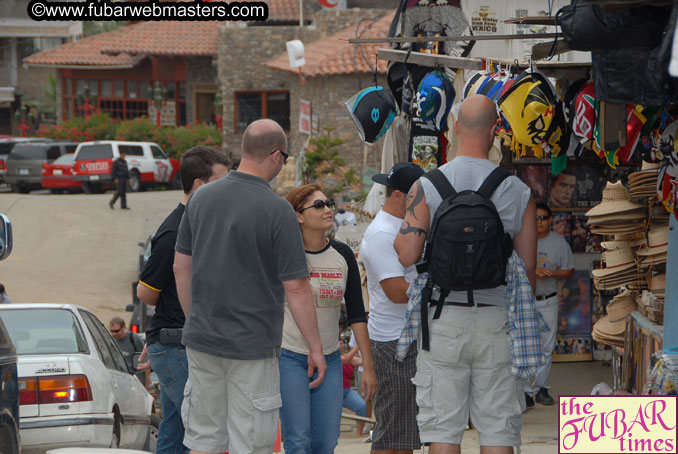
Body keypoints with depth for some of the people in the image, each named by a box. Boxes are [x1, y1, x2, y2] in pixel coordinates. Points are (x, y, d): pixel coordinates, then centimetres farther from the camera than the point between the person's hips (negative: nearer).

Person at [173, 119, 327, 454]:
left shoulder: (201, 197, 2)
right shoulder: (277, 210, -14)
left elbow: (181, 267, 10)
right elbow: (295, 288, -14)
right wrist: (315, 347, -5)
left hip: (202, 339, 5)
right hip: (252, 345, -5)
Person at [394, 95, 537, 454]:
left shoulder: (427, 186, -4)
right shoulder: (518, 192, 0)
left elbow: (407, 255, -10)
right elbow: (527, 270, 2)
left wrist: (398, 237, 13)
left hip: (444, 319, -1)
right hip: (496, 320, 1)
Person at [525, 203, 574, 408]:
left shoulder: (559, 242, 5)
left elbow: (569, 270, 9)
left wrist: (552, 273, -11)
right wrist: (534, 271, -18)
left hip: (548, 301, 2)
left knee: (546, 347, 6)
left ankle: (541, 387, 16)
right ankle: (527, 391, -6)